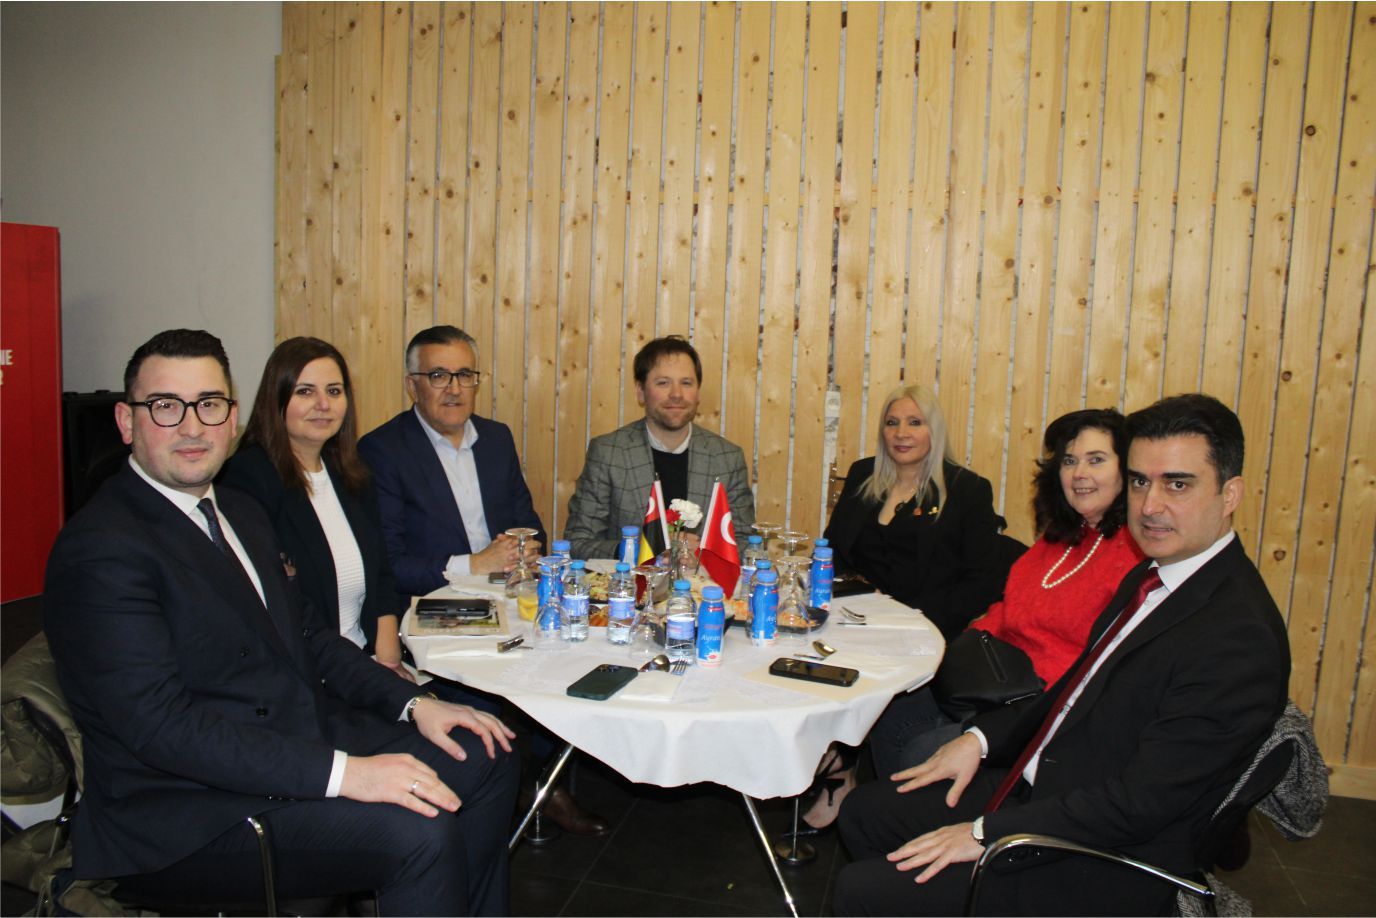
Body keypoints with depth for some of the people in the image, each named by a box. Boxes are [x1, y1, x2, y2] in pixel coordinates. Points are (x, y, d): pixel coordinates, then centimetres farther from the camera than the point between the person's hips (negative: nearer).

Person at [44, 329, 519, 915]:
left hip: (299, 737, 9)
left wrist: (412, 704, 2)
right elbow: (160, 724, -24)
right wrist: (340, 772, -30)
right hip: (187, 811, -9)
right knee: (419, 832, -26)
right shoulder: (102, 548, -17)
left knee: (485, 760, 4)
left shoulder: (241, 514, 12)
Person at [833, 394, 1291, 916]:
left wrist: (986, 834, -21)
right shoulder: (1151, 577, 6)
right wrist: (982, 738, 6)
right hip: (1039, 786, 9)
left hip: (1101, 867, -9)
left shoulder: (1238, 637, -25)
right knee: (864, 812, 11)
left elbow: (1142, 801, -26)